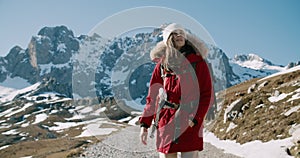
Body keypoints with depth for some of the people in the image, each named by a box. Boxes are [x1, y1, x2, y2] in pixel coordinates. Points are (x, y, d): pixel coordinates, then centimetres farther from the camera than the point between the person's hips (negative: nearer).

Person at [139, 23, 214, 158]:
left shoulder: (198, 62, 4)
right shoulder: (162, 64, 9)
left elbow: (207, 95, 0)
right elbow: (152, 96, 12)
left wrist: (195, 119, -13)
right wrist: (144, 124, 6)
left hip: (190, 123, -2)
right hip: (165, 121, 2)